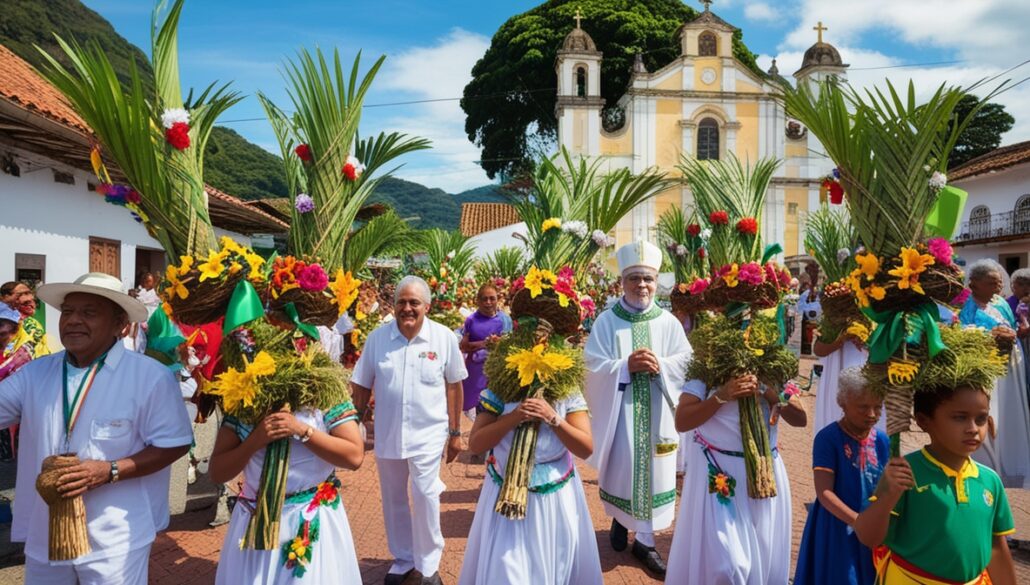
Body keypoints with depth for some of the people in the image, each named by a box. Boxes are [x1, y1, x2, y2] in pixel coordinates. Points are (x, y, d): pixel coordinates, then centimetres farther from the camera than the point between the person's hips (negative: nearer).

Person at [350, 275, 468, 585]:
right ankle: (403, 558, 38)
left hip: (428, 435, -2)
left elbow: (454, 385, -1)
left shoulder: (444, 337, -9)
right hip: (386, 434, 3)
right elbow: (361, 386, 2)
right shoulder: (377, 337, -6)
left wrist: (455, 432, 2)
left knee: (426, 499, 0)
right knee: (393, 500, 16)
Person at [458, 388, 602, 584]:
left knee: (557, 564, 17)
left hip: (556, 497, 1)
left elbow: (586, 449, -13)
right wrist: (513, 418, -27)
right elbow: (475, 444, -13)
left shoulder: (569, 395, -7)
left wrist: (553, 418, -26)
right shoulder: (498, 393, -9)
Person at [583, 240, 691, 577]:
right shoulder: (606, 321, -3)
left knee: (652, 472, 5)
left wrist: (660, 366, -17)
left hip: (655, 413, 1)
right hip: (618, 411, -1)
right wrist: (627, 365, -21)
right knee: (620, 469, 10)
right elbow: (594, 366, -8)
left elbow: (686, 363, 0)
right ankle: (620, 519, 37)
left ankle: (645, 539, 19)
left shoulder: (669, 322, 2)